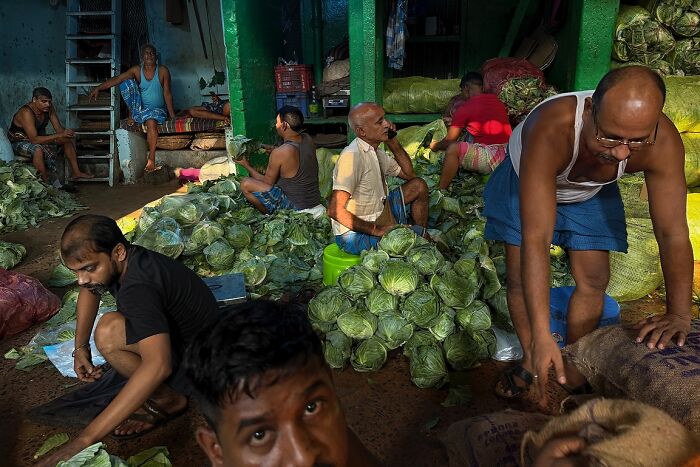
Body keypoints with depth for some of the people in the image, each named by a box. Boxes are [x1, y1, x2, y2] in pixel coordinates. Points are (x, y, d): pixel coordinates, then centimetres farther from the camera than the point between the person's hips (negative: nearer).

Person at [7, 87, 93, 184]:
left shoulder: (49, 108, -11)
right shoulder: (26, 112, -31)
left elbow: (59, 128, -9)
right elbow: (34, 140, -38)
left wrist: (65, 133, -33)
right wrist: (59, 136, -43)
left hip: (38, 138, 8)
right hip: (19, 143, -8)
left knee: (68, 139, -1)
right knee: (38, 149, -40)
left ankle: (76, 172, 3)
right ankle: (46, 182, -32)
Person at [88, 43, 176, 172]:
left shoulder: (163, 71, -7)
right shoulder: (136, 70, -1)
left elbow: (167, 93, -8)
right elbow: (117, 79, -9)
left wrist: (172, 115, -13)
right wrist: (98, 88, -21)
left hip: (158, 109, -3)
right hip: (140, 108, 3)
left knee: (151, 122, -38)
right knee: (127, 83, -15)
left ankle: (151, 158, -31)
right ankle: (132, 114, -3)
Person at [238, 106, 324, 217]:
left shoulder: (279, 153, -23)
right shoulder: (308, 140, -3)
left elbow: (267, 183, -8)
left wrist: (247, 165, 5)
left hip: (295, 207, -8)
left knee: (245, 184, -13)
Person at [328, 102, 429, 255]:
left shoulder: (376, 152, 5)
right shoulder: (352, 156, -24)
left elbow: (409, 174, 18)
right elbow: (335, 210, -30)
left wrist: (392, 141, 3)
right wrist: (376, 230, -25)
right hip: (355, 233, -9)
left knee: (419, 186, 9)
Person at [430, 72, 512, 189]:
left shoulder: (465, 108, -8)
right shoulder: (496, 100, 12)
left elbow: (449, 141, -1)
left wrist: (435, 146, 21)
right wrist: (456, 122, 42)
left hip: (493, 159, -8)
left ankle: (440, 191, -17)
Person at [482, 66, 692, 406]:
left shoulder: (663, 141, -34)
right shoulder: (550, 131, -46)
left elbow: (673, 232, -26)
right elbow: (535, 240, -49)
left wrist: (679, 313, -34)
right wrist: (541, 336, -51)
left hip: (591, 192, 3)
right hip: (527, 181, -2)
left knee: (594, 279, -1)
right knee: (520, 277, -4)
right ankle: (531, 361, 19)